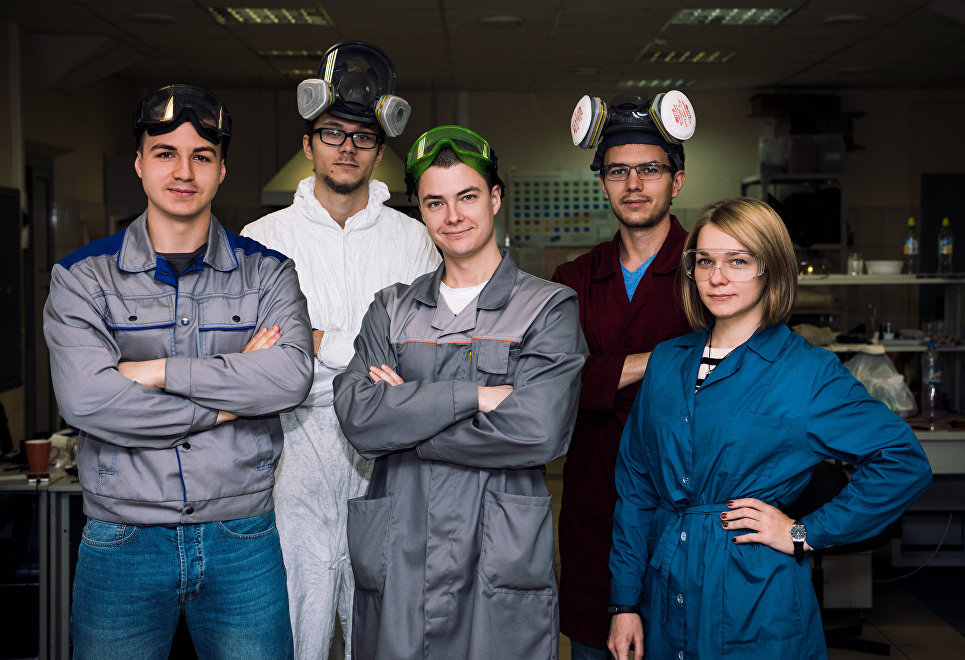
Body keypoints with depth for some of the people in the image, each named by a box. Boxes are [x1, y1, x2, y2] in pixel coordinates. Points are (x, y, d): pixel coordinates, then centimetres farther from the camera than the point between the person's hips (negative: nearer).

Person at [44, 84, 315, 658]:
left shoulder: (267, 272, 3)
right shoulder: (81, 277, 1)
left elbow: (291, 375, -15)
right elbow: (86, 399, -15)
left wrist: (157, 370, -16)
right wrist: (232, 399, -13)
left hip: (244, 541, 1)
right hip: (122, 543, 0)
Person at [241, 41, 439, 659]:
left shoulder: (412, 239, 8)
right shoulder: (265, 238, 5)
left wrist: (320, 342, -10)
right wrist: (370, 349, -12)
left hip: (385, 465, 1)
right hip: (298, 458, 0)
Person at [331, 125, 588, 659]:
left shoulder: (550, 308, 1)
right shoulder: (392, 309, 11)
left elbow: (538, 431, -15)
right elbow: (357, 417, -6)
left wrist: (405, 417, -8)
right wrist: (477, 394, -15)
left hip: (502, 569, -2)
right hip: (397, 563, 3)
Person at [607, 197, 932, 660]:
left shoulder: (809, 371, -8)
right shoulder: (665, 362, 5)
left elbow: (906, 463, -9)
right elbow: (634, 485, 7)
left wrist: (805, 533, -10)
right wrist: (625, 603, 4)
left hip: (755, 613, -4)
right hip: (665, 598, 4)